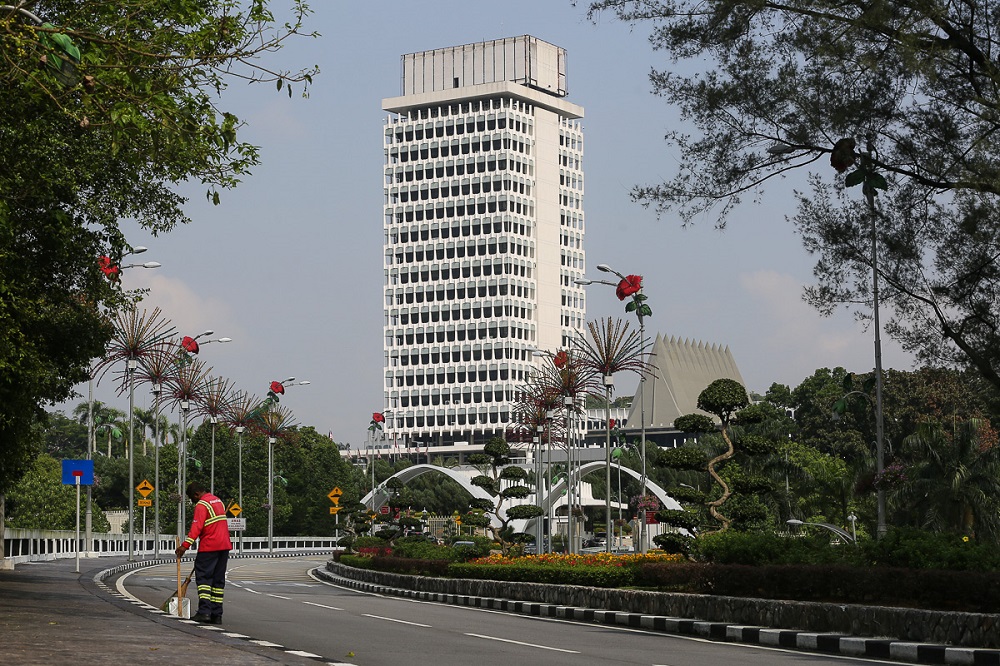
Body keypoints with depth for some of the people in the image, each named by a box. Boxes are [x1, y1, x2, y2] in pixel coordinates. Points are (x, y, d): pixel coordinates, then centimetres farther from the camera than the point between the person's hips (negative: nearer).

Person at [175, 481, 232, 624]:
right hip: (224, 545, 8)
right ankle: (216, 615, 8)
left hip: (209, 546, -8)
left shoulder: (202, 505, -9)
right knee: (218, 580, 9)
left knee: (203, 577, -5)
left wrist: (185, 545, -25)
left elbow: (196, 527, -20)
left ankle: (204, 611, -15)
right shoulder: (218, 501, 18)